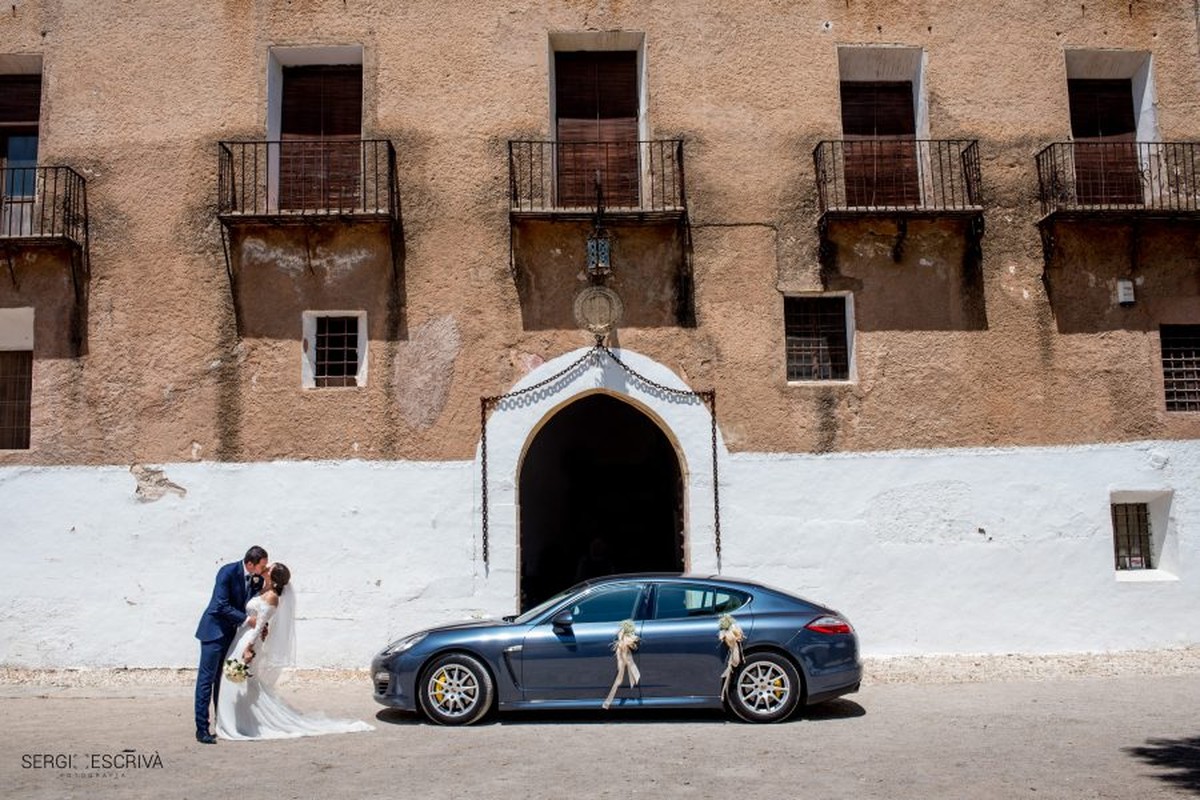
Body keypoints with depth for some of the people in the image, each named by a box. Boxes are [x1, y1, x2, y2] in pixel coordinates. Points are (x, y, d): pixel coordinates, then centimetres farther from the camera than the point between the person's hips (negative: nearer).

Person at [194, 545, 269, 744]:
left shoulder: (257, 578, -3)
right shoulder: (227, 572, -21)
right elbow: (222, 606, -23)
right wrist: (247, 620, -23)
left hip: (231, 633, 6)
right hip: (215, 630, -6)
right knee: (206, 679, -4)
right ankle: (202, 729, -2)